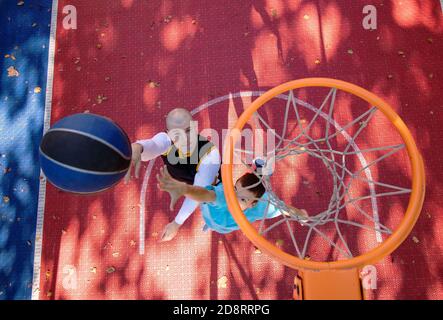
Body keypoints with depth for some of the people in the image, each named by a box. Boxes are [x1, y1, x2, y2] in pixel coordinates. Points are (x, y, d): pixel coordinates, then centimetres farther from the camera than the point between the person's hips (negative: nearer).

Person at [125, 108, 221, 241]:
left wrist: (177, 223, -43)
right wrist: (136, 148, -86)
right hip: (184, 180, 3)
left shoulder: (210, 153, -44)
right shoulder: (166, 140, -37)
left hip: (210, 185, -2)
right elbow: (152, 145, -62)